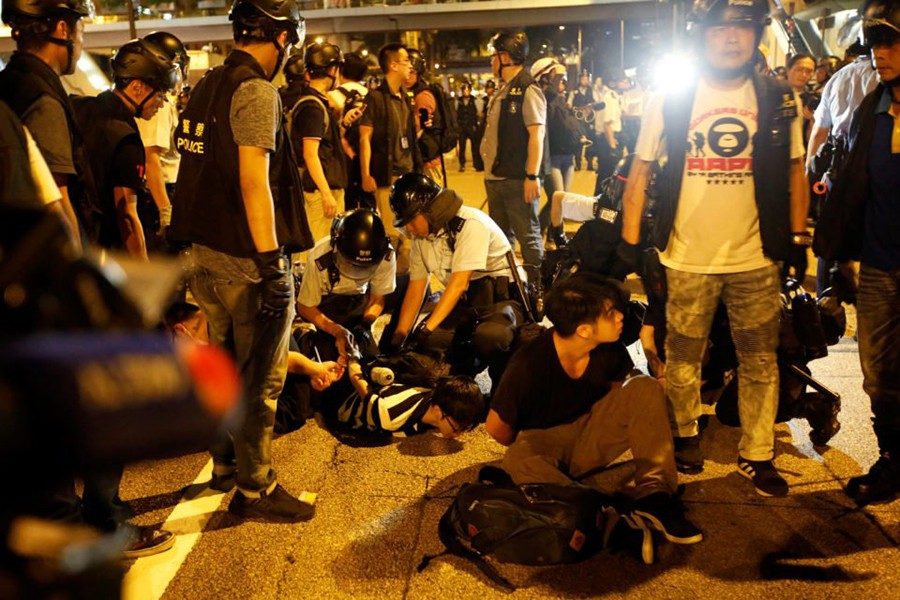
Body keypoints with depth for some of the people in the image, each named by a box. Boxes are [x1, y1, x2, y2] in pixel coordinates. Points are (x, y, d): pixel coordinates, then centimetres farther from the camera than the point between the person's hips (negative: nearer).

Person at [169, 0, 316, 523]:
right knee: (260, 379, 2)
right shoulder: (256, 91, -14)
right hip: (245, 261, -9)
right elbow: (254, 181, -23)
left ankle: (225, 465, 36)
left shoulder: (207, 86, 13)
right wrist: (273, 265, -23)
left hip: (203, 251, 9)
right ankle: (255, 490, 12)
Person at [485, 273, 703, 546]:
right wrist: (533, 451, -2)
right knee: (519, 461, -40)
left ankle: (653, 495, -27)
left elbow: (621, 392, 12)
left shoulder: (609, 349, -10)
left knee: (645, 387, -18)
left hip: (593, 439, 5)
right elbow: (496, 426, -13)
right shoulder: (527, 366, -26)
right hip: (546, 445, -4)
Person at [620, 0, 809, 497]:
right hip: (686, 259, -1)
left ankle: (757, 455, 23)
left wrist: (798, 239, 7)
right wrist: (630, 240, -2)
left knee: (760, 361, 8)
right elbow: (640, 171, 1)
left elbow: (795, 172, 10)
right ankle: (685, 435, 33)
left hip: (756, 258, 2)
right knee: (683, 358, 11)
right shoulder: (670, 100, -2)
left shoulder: (779, 99, 2)